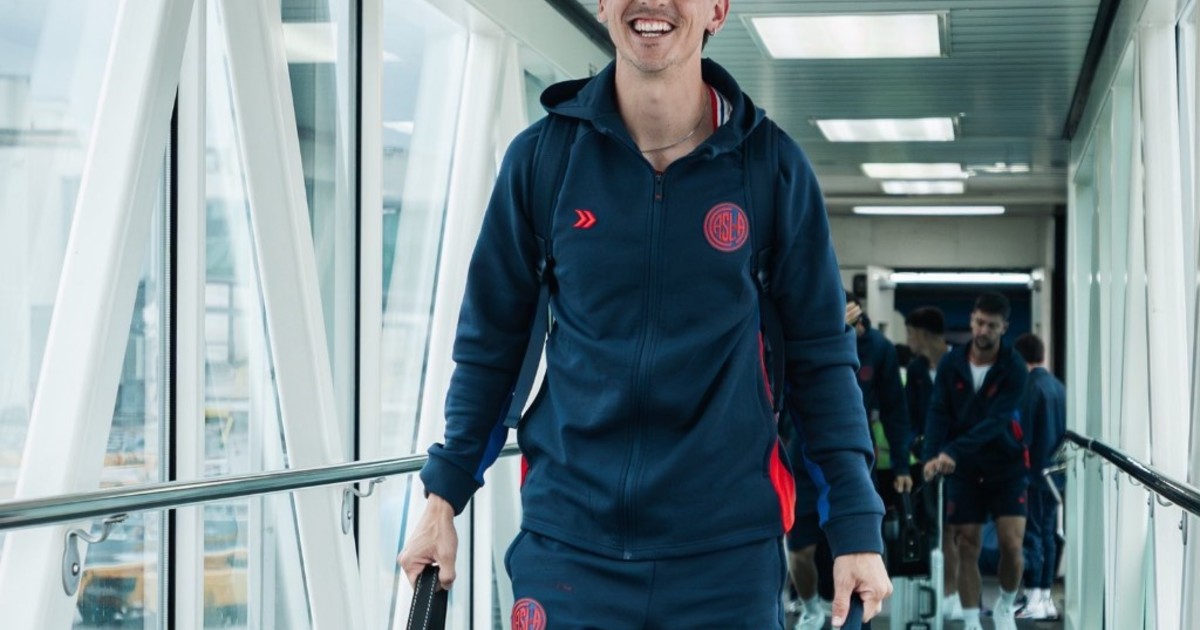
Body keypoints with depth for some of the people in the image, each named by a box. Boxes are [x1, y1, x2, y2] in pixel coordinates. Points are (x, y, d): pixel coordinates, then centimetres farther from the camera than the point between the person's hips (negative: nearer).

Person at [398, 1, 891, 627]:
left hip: (728, 546, 0)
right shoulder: (541, 155, -1)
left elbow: (819, 356, 2)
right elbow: (490, 342, 7)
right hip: (567, 541, 1)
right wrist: (443, 496, 5)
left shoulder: (772, 165, -3)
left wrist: (856, 525, -1)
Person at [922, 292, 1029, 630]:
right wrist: (932, 456, -27)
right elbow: (938, 412, -10)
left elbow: (995, 421, -23)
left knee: (1011, 543, -8)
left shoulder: (1014, 369, -13)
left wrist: (953, 451, -34)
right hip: (964, 469, 2)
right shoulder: (951, 364, -5)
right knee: (968, 547, 0)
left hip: (1006, 466, -1)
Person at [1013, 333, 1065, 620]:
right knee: (1048, 534, 12)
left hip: (1033, 471, -7)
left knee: (1031, 536, -4)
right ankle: (1046, 597, 16)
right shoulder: (1060, 387, 8)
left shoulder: (1030, 388, -14)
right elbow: (1065, 431, 13)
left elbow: (1022, 435, -15)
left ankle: (1033, 599, -5)